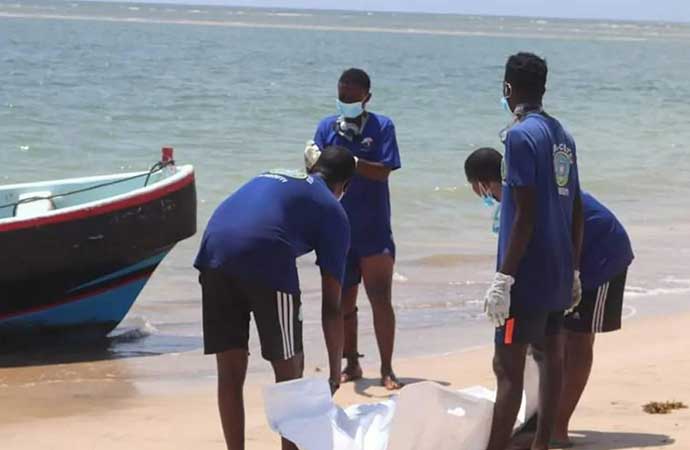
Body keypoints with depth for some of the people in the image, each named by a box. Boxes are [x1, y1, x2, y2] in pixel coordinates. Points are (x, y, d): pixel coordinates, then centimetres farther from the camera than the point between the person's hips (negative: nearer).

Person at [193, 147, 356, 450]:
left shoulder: (271, 176, 34)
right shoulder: (332, 212, 19)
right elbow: (332, 304, 16)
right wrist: (335, 373, 23)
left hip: (213, 253, 5)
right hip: (266, 260, -5)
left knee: (230, 373, 14)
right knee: (289, 371, 13)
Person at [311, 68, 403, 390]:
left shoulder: (382, 126, -4)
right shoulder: (327, 127, 4)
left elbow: (383, 171, -14)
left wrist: (349, 161, -29)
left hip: (374, 231, -3)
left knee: (381, 299, -2)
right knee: (343, 302, 11)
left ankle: (387, 369, 5)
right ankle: (352, 364, 24)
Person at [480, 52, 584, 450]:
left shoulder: (521, 136, -14)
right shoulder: (562, 136, 11)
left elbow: (525, 214, -19)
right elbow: (577, 209, 14)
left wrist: (503, 278, -18)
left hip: (528, 272, -8)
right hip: (559, 273, 9)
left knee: (508, 366, -9)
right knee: (551, 356, 13)